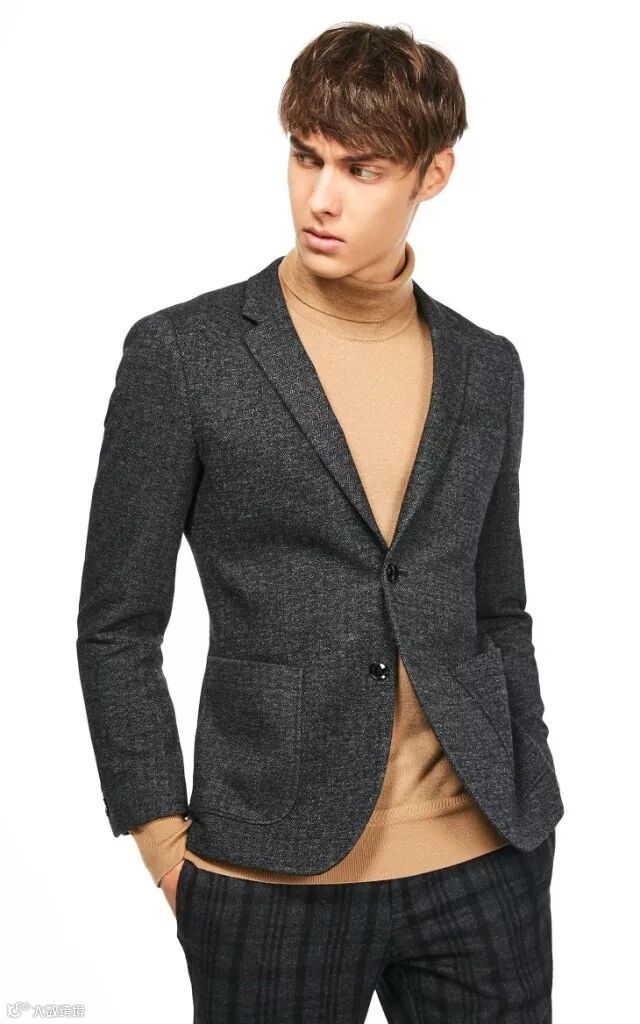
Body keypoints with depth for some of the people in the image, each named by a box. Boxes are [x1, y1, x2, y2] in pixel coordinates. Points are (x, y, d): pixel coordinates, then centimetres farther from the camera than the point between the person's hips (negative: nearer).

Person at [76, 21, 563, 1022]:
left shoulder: (486, 370, 7)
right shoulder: (180, 355, -5)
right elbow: (118, 630, -2)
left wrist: (534, 813, 11)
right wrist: (167, 847, -5)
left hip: (484, 868, 3)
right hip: (275, 881, -3)